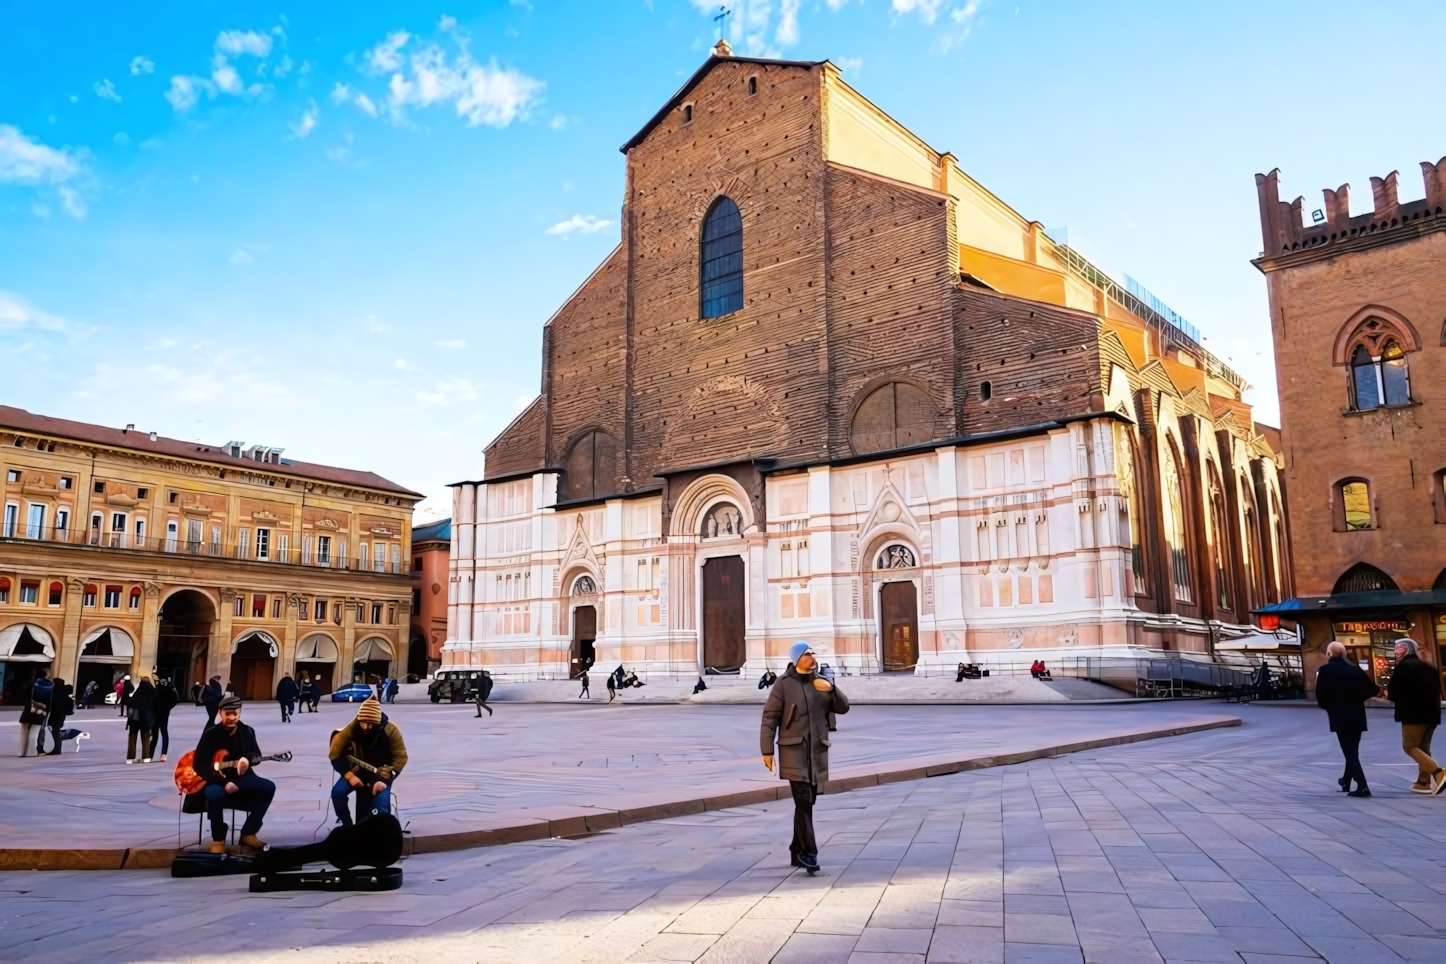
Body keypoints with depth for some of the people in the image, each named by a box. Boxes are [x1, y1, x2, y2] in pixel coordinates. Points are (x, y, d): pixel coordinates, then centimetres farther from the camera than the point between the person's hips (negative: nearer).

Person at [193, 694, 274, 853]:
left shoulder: (247, 731, 3)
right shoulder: (210, 734, -8)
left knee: (268, 787, -20)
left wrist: (247, 758, -22)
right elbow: (200, 765, -12)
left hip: (241, 777, 4)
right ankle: (218, 839, -17)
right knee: (213, 793, -38)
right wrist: (224, 783, -24)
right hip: (218, 779, -4)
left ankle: (248, 833, -9)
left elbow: (257, 755, 6)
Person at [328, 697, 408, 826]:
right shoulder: (350, 730, -19)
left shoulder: (390, 731, -20)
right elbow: (335, 755, -10)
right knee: (337, 792, -22)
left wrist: (385, 780, -24)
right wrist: (349, 775, -21)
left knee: (381, 802, -27)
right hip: (357, 771, 2)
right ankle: (347, 826, -2)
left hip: (381, 774, -2)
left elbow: (400, 757, -13)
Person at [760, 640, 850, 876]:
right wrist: (767, 750, -10)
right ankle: (808, 853, -10)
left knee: (808, 802, 10)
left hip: (818, 751, 5)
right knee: (803, 802, -12)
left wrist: (832, 689, -11)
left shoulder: (821, 683, 11)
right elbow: (770, 718, -6)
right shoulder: (784, 684, -6)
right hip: (794, 750, -5)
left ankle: (798, 851, 21)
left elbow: (843, 707, 8)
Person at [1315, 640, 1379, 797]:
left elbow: (1320, 697, -12)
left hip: (1339, 717, -5)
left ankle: (1362, 786, -12)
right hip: (1356, 715, 5)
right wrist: (1356, 699, 13)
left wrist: (1327, 706, 8)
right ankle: (1347, 781, 33)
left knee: (1349, 751, -2)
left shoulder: (1324, 671, -7)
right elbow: (1372, 689, 3)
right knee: (1352, 750, 18)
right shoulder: (1355, 669, 6)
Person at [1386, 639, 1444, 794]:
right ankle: (1423, 782, 9)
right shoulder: (1429, 667, 18)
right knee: (1423, 747, 13)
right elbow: (1437, 690, 22)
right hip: (1431, 713, 9)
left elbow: (1393, 691, -11)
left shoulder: (1404, 666, -8)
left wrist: (1389, 694, 9)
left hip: (1413, 714, -8)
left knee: (1410, 746, -6)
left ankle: (1438, 774, -21)